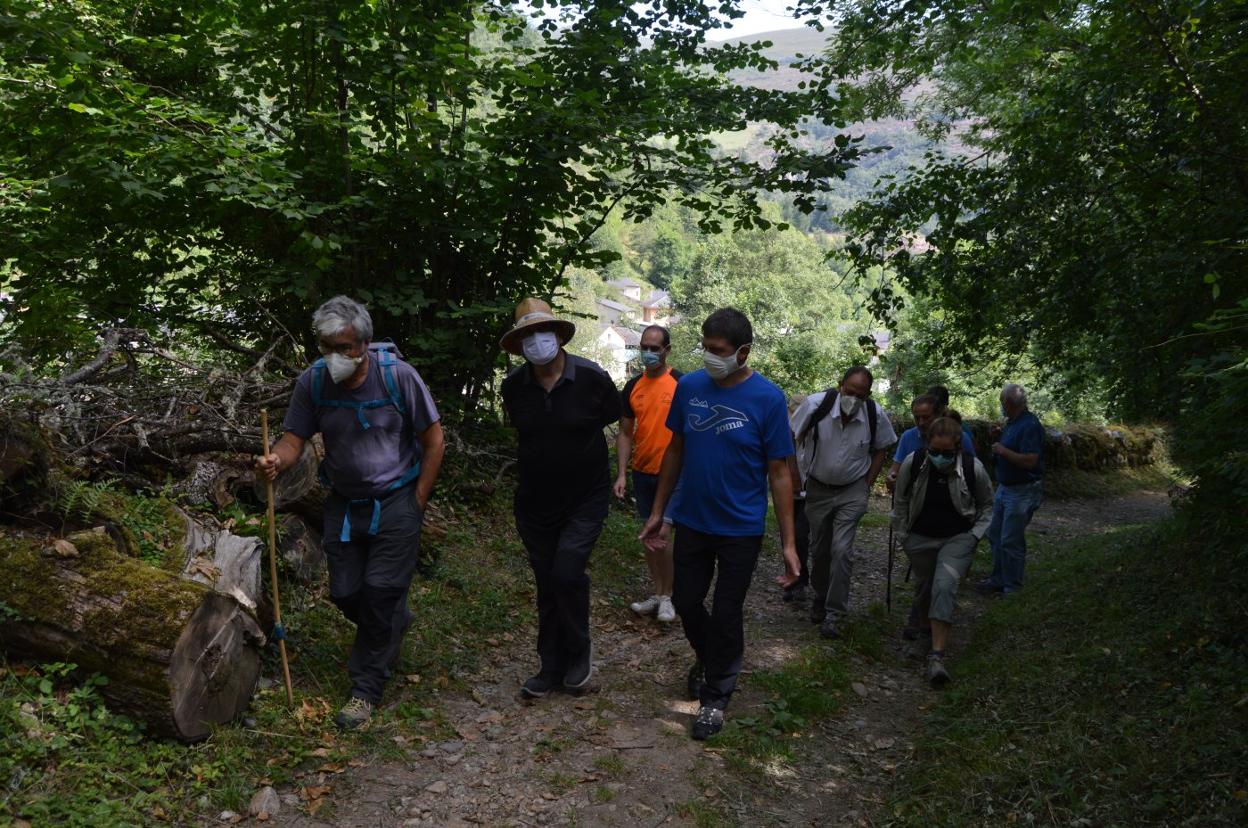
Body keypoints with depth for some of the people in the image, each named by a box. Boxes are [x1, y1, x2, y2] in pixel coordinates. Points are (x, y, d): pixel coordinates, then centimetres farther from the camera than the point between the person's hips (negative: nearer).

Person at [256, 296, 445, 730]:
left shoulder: (398, 376, -17)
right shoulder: (312, 381, -9)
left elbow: (433, 440, -10)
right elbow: (294, 438, -9)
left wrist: (417, 503, -10)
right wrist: (276, 461, -33)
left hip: (396, 499, -4)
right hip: (344, 502, 4)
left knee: (381, 591, -7)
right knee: (345, 593, 9)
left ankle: (366, 689, 8)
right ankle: (394, 625, 41)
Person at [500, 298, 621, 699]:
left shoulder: (591, 377, -16)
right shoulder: (514, 386, -7)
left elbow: (612, 417, 3)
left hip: (586, 499, -3)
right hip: (535, 502, 3)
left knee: (567, 572, -16)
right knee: (547, 585, 10)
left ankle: (579, 654, 10)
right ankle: (551, 667, 24)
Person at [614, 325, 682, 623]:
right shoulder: (633, 386, 6)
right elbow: (625, 434, 9)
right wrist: (622, 473, 2)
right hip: (642, 472, 5)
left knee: (661, 534, -10)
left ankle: (667, 597, 8)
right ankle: (658, 594, 24)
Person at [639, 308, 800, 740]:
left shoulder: (767, 398, -14)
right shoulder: (689, 386, -4)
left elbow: (778, 473, -10)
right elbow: (675, 450, 6)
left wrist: (788, 542, -11)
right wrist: (657, 511, 8)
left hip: (740, 528, -3)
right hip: (691, 521, 4)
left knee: (726, 614, 7)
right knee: (685, 602, 16)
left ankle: (716, 695, 28)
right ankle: (706, 656, 46)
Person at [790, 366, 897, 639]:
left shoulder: (875, 414, -17)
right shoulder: (816, 404, -22)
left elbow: (879, 452, 2)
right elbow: (793, 440, -7)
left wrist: (867, 486, -2)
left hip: (852, 493, -1)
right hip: (818, 488, 1)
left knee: (841, 550, -11)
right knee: (819, 550, 13)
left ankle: (833, 613, 1)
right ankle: (820, 597, 38)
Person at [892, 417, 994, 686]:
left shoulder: (973, 468, -14)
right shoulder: (912, 463, -14)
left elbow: (987, 505, 6)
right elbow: (901, 502, 3)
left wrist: (975, 535, -3)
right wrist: (901, 535, 6)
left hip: (957, 539, -2)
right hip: (920, 538, 2)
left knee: (944, 587, -21)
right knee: (926, 586, 16)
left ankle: (937, 656, -23)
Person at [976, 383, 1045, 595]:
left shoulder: (1030, 425, -20)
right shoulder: (1011, 423, 11)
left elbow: (1030, 460, -27)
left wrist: (1003, 451, -20)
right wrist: (998, 449, 8)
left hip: (1022, 492, -10)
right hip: (1005, 488, 10)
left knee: (1011, 541, -3)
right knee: (995, 535, 16)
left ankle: (1012, 588, 9)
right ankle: (998, 579, 28)